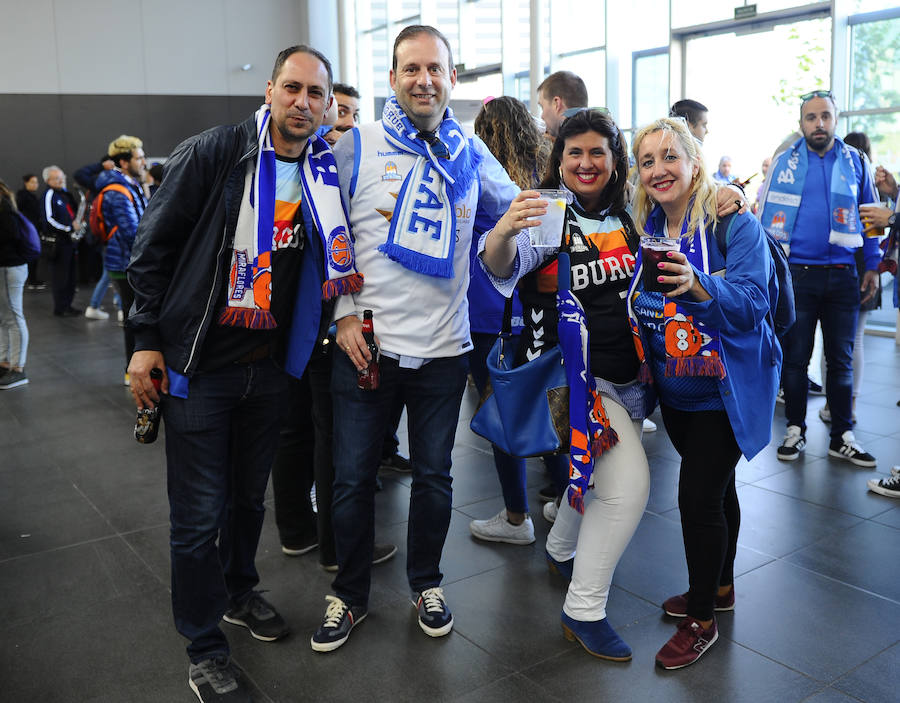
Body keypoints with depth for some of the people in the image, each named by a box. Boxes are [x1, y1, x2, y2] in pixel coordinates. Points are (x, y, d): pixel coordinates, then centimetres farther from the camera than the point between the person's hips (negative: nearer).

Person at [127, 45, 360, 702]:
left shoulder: (327, 174, 4)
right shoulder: (211, 153, -9)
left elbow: (335, 262, 15)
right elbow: (154, 246, -6)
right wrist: (148, 339, -7)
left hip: (271, 364, 4)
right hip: (199, 364, -4)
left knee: (250, 496, 20)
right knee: (200, 514, 2)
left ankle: (240, 591, 45)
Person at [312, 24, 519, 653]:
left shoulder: (471, 153, 5)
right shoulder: (356, 148, -3)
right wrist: (344, 315, -7)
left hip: (443, 348, 2)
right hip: (366, 343, -2)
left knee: (434, 475, 14)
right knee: (353, 478, 7)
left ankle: (426, 583, 36)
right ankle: (350, 595, 29)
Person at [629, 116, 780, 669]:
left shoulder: (734, 224, -16)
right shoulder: (645, 229, 2)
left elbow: (752, 301, -26)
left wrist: (699, 285, -43)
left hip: (726, 389, -6)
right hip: (675, 391, 6)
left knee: (698, 495, -6)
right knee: (715, 488, 21)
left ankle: (701, 620, 14)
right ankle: (720, 587, 40)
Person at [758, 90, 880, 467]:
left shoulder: (853, 161, 6)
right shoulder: (784, 162, 1)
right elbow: (767, 216, 1)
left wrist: (872, 266, 5)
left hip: (842, 276, 2)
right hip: (796, 273, -1)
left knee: (841, 359, 8)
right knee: (794, 357, 6)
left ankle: (842, 436, 17)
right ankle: (795, 429, 20)